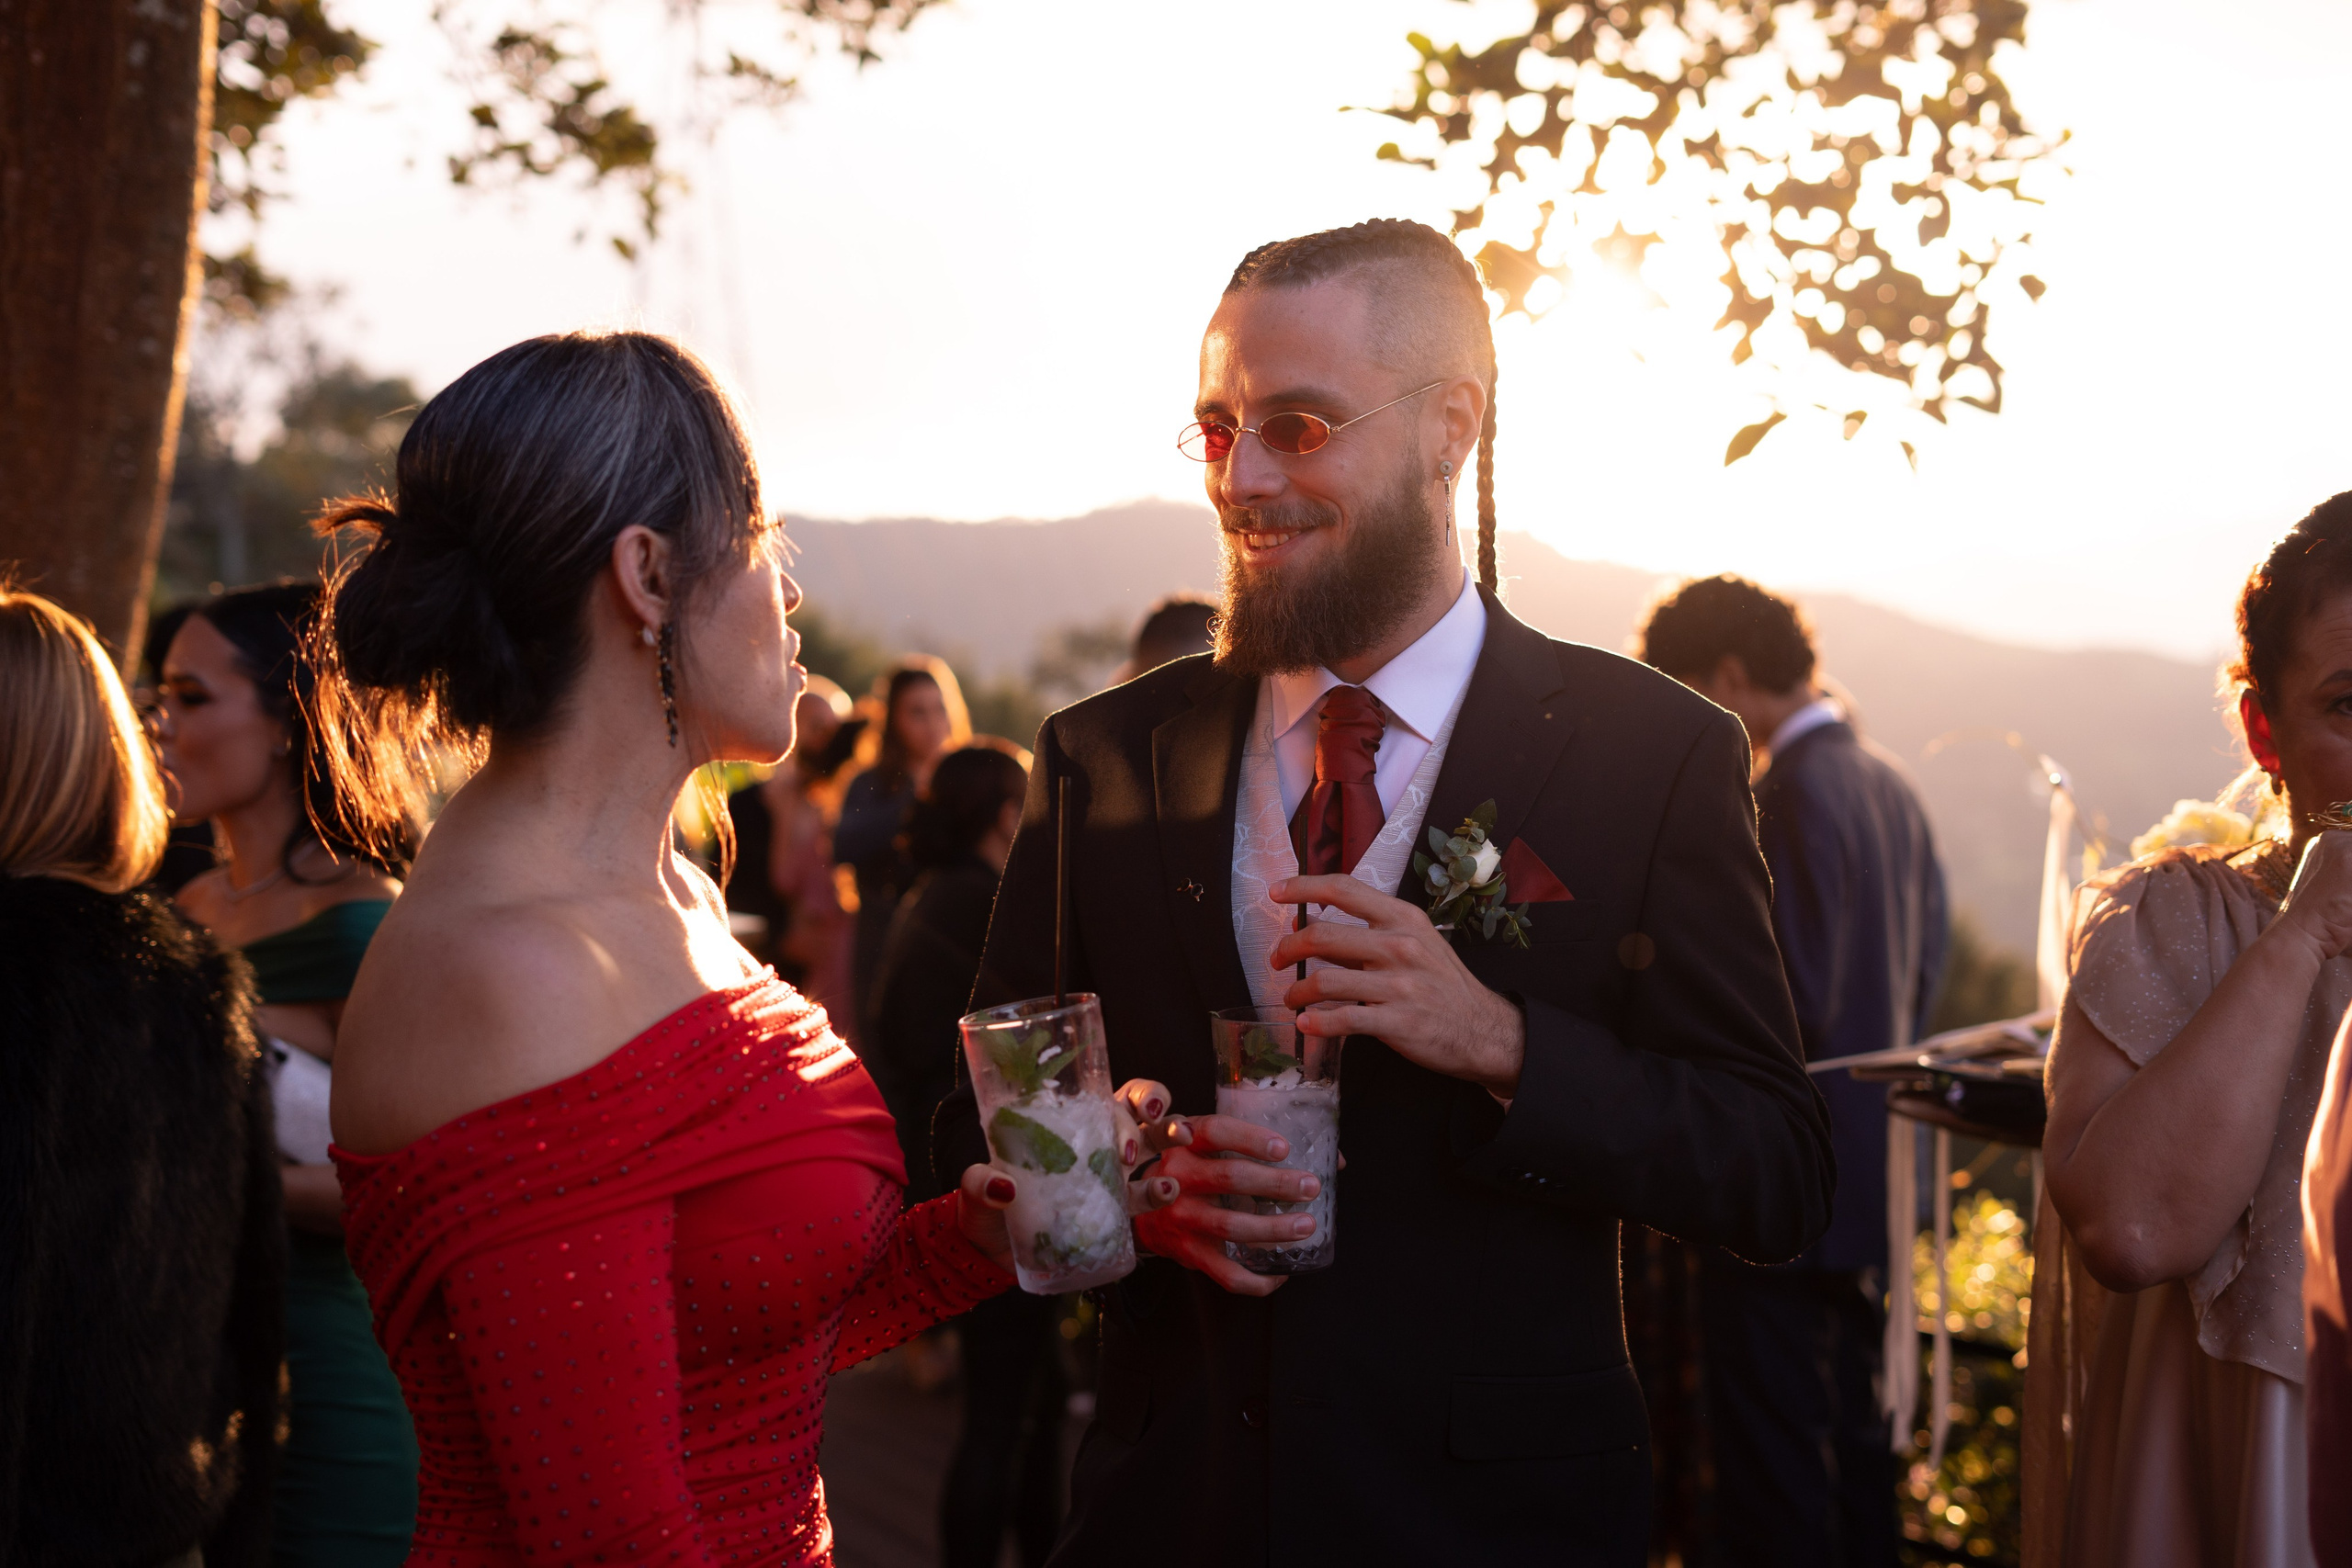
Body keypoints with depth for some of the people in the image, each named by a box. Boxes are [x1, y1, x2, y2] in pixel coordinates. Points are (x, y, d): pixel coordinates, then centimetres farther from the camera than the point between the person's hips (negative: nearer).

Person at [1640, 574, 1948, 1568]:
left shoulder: (1787, 796, -18)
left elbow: (1787, 1009, -22)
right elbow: (1922, 970, 17)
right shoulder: (1891, 787, 10)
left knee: (1771, 1459, -2)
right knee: (1855, 1435, 19)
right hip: (1872, 1174, 10)